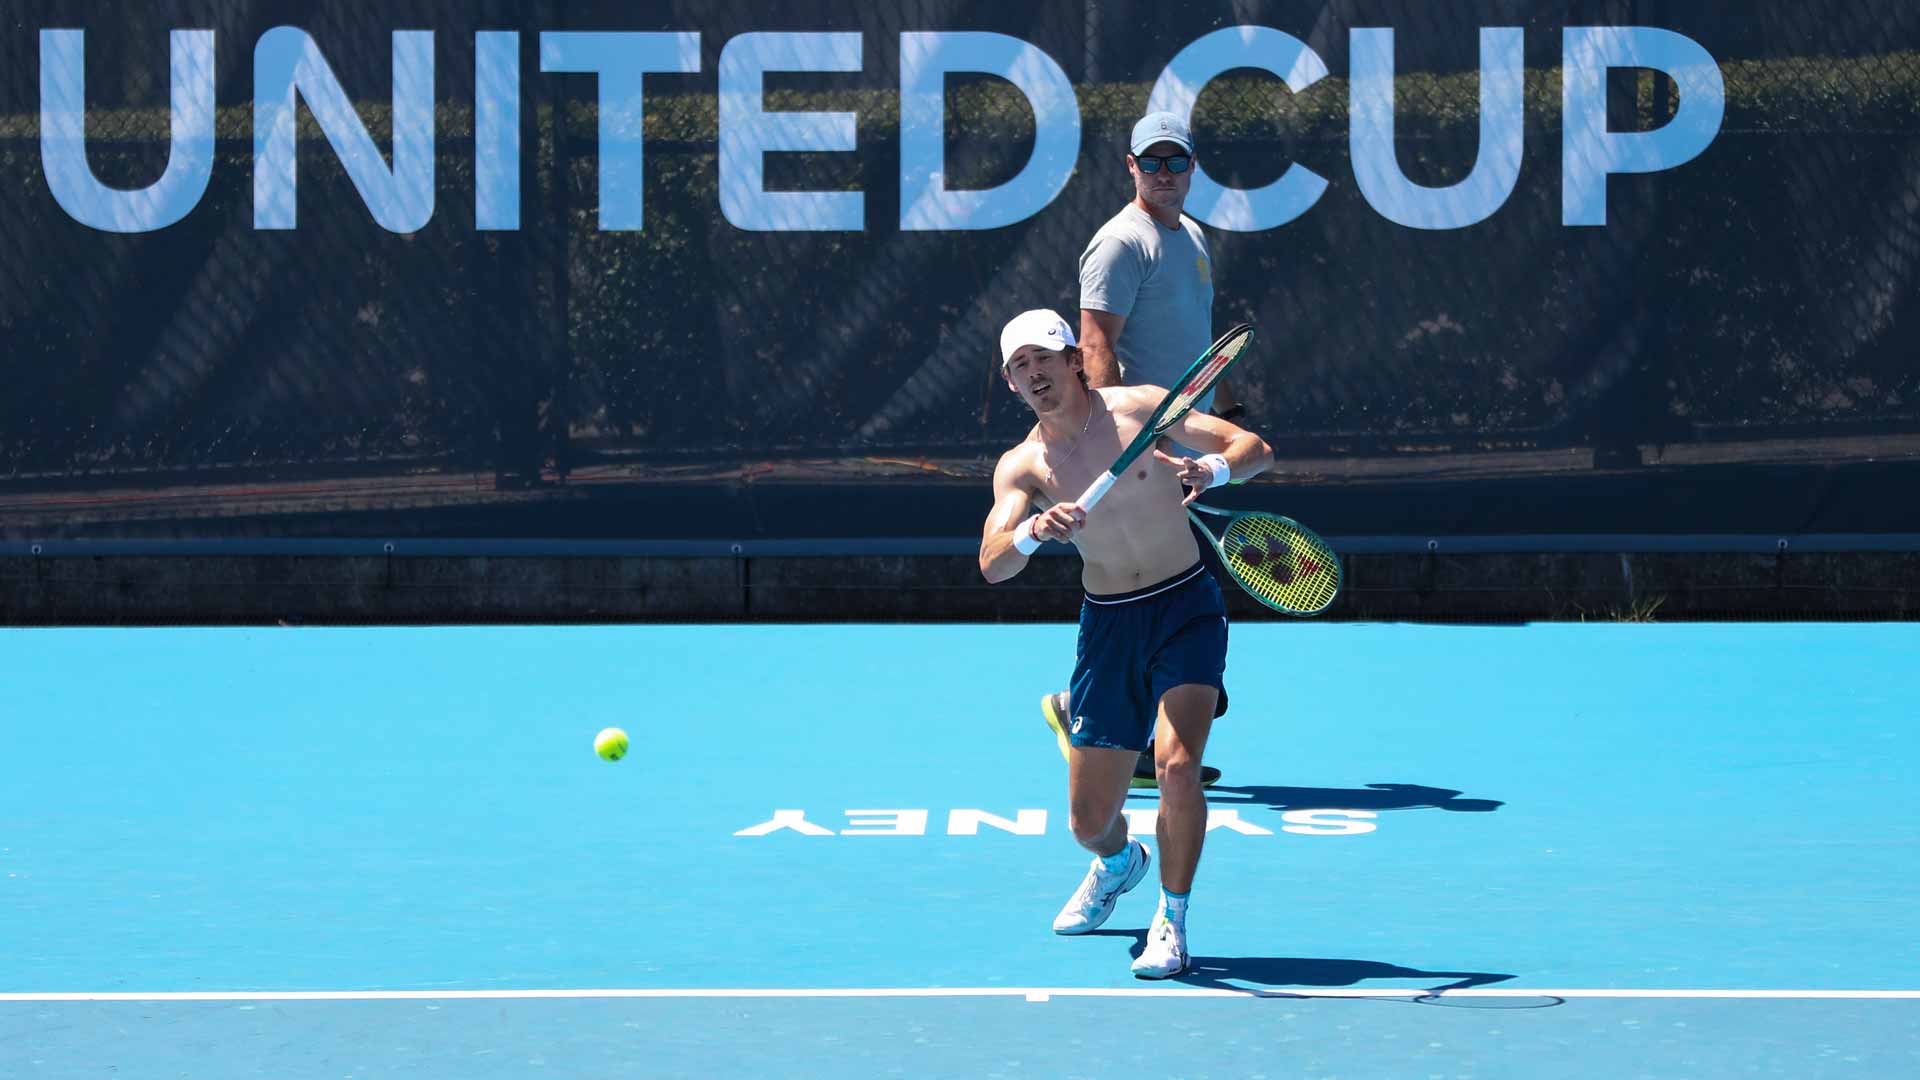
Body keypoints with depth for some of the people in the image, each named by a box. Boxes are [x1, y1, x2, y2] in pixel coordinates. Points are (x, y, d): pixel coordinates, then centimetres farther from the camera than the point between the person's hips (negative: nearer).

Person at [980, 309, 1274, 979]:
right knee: (1090, 821, 5)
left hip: (1186, 608, -3)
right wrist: (1033, 531, -40)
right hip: (1107, 624, 3)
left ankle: (1173, 921, -5)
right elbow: (992, 565, -18)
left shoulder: (1141, 408, -7)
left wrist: (1212, 467, -31)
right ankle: (1119, 863, 44)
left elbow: (1255, 449, -9)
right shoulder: (1022, 467, -3)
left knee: (1176, 765, -26)